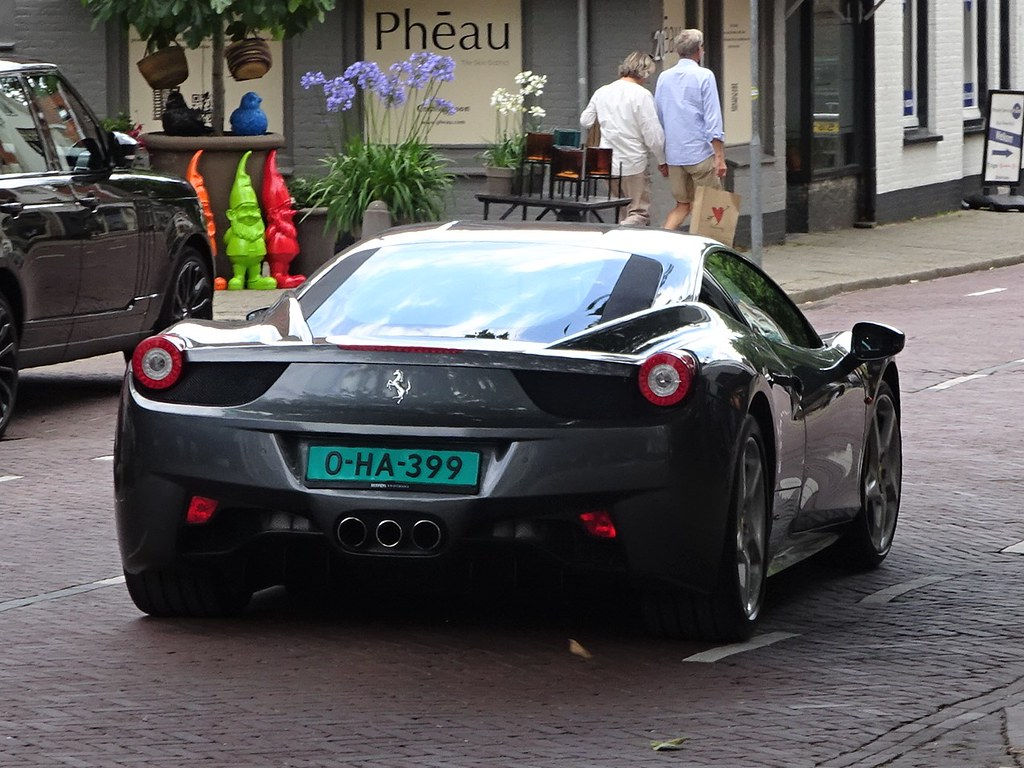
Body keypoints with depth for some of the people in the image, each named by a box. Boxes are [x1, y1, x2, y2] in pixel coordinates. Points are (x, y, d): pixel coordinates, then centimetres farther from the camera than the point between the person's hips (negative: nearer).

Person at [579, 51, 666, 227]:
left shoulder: (602, 92, 5)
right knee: (639, 213, -1)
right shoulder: (642, 95, -13)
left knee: (625, 210, 21)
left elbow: (585, 122, 16)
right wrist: (662, 160, 2)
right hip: (633, 165, -6)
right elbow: (653, 135, -13)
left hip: (607, 164, 6)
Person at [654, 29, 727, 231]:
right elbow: (713, 119, -11)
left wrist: (661, 159, 20)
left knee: (682, 205, 12)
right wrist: (719, 157, -12)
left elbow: (658, 118, 14)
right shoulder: (704, 76, -7)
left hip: (673, 155, 5)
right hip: (700, 153, -5)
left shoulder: (664, 78, 10)